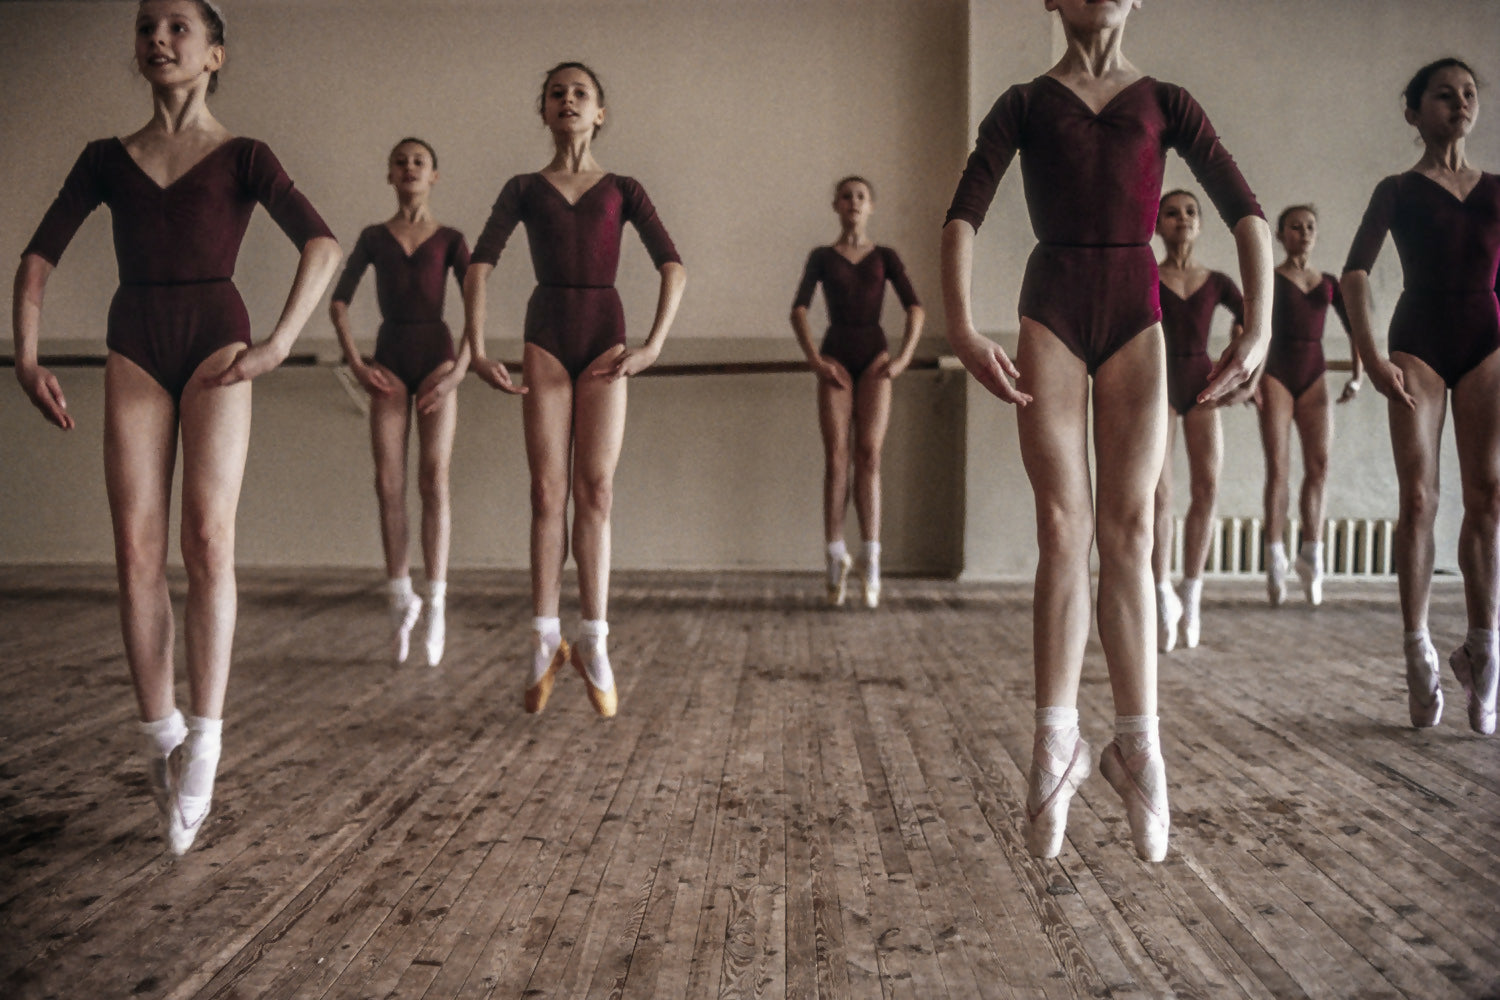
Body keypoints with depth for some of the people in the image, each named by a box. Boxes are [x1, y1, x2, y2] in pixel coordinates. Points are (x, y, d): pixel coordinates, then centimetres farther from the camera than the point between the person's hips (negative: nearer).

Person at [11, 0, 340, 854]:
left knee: (208, 541, -15)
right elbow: (38, 258, 13)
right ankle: (162, 737, 4)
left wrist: (279, 343, -19)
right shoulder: (107, 159, 16)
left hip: (215, 343, -3)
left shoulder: (243, 157, 6)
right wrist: (27, 357, -1)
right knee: (137, 551, -5)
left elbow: (323, 246, -8)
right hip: (135, 351, 3)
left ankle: (204, 742, -12)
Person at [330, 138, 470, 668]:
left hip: (437, 359, -1)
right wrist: (356, 364, -5)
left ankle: (435, 605, -10)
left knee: (434, 479, -12)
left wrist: (460, 367, -14)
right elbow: (338, 302, 8)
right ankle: (400, 597, 8)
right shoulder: (373, 237, 12)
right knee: (388, 483, -6)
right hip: (389, 366, 2)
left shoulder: (449, 239, 8)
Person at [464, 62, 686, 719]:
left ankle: (593, 645, 1)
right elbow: (479, 266, 0)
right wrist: (477, 349, -14)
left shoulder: (622, 190, 11)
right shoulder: (524, 189, 12)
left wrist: (652, 346, -15)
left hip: (604, 337, 0)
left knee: (595, 491, -3)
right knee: (548, 491, -3)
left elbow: (672, 267, -1)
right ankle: (546, 640, 2)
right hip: (546, 337, 0)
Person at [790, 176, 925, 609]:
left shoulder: (885, 257, 12)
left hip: (874, 360, 0)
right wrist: (815, 360, -11)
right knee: (836, 458, -7)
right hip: (836, 359, 0)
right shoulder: (822, 257, 11)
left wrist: (903, 357, -10)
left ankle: (870, 560, -11)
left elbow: (914, 309, 4)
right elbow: (798, 310, 1)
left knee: (869, 455, -10)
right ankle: (836, 557, -4)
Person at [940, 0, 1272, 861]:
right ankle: (1059, 739, -3)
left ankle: (1138, 743, 4)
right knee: (1063, 525, -7)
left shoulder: (1166, 104, 12)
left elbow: (1246, 211, 2)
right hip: (1052, 311, -1)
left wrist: (1258, 329, -13)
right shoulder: (1025, 105, 10)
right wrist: (962, 329, -19)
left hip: (1137, 313, 1)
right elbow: (963, 216, -3)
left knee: (1129, 532, -1)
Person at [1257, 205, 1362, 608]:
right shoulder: (1269, 279, 2)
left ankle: (1311, 556, 3)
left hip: (1314, 380, 3)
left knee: (1318, 465, -5)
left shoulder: (1329, 283, 13)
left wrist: (1357, 376, 2)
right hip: (1276, 377, -3)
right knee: (1278, 468, -8)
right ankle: (1275, 561, -6)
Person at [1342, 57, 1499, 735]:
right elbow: (1355, 274, -2)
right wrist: (1371, 357, -13)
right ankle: (1419, 653, -3)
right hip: (1418, 343, -2)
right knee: (1418, 497, -8)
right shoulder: (1397, 191, 7)